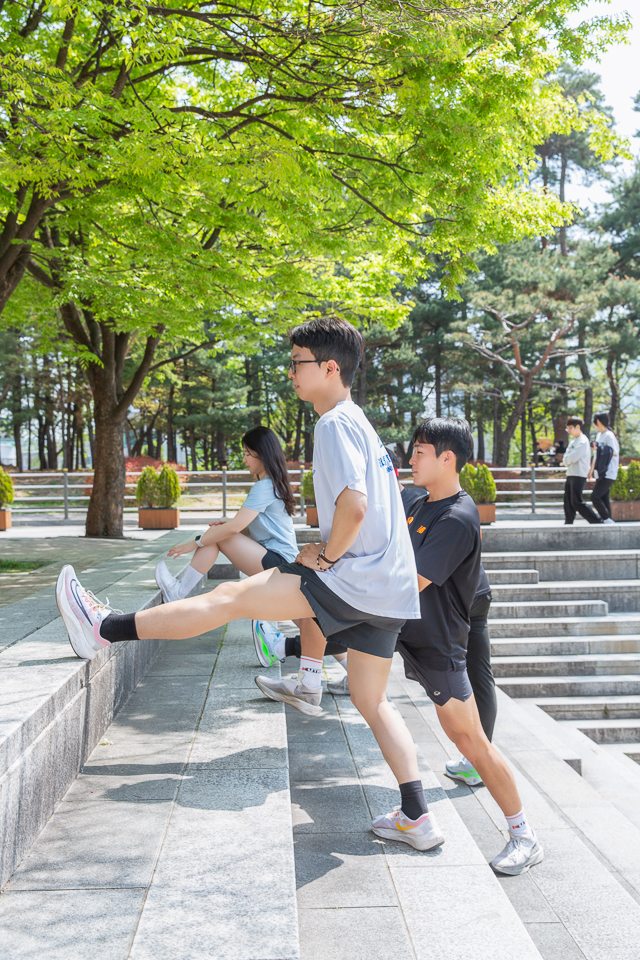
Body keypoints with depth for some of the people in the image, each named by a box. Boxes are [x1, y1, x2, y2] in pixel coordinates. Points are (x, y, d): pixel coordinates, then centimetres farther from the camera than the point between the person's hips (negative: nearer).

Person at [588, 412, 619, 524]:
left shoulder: (609, 436, -13)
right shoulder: (600, 435, 16)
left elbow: (614, 453, -19)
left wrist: (600, 448, -16)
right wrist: (592, 469, 27)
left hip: (608, 473, -9)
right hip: (601, 473, 9)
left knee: (595, 496, -14)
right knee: (603, 498, 9)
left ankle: (607, 519, -9)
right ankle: (609, 522, 11)